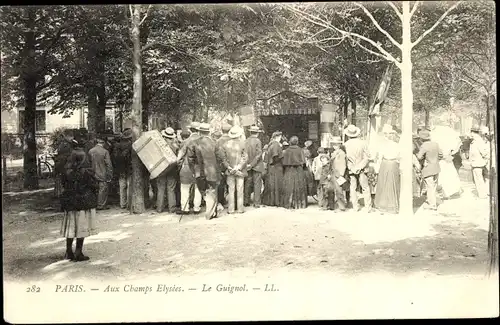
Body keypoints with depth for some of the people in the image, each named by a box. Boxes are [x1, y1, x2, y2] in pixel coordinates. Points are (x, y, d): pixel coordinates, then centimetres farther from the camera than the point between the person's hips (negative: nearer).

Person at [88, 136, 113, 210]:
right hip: (103, 175, -5)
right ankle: (101, 205, 4)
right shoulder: (105, 152, -13)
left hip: (94, 175, 5)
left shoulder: (90, 151, 2)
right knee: (103, 190, 2)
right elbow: (108, 165, -13)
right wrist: (110, 176, -6)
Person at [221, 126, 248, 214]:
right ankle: (240, 209, 8)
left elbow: (223, 158, -1)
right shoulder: (242, 143, -7)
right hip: (240, 171, -2)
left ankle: (231, 209, 8)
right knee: (239, 191, 5)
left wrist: (229, 168, -2)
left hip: (229, 172, 2)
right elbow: (245, 158, -9)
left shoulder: (225, 144, 0)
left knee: (231, 190, 6)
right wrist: (238, 167, -7)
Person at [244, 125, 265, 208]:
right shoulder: (258, 141, -10)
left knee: (247, 184, 11)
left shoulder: (245, 141, 1)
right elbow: (258, 154, -14)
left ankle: (246, 201, 15)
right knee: (257, 184, 1)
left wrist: (250, 164, 5)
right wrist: (252, 164, -10)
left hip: (248, 166, 4)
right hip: (257, 166, -4)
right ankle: (256, 203, 1)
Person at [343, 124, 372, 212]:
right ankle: (368, 207, 7)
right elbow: (367, 157, -5)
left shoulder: (346, 145, -6)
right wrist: (361, 166, 0)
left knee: (353, 188, 10)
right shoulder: (362, 143, -6)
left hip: (351, 170, 0)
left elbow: (344, 158, -5)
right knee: (365, 188, 7)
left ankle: (355, 207, 11)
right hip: (361, 169, 0)